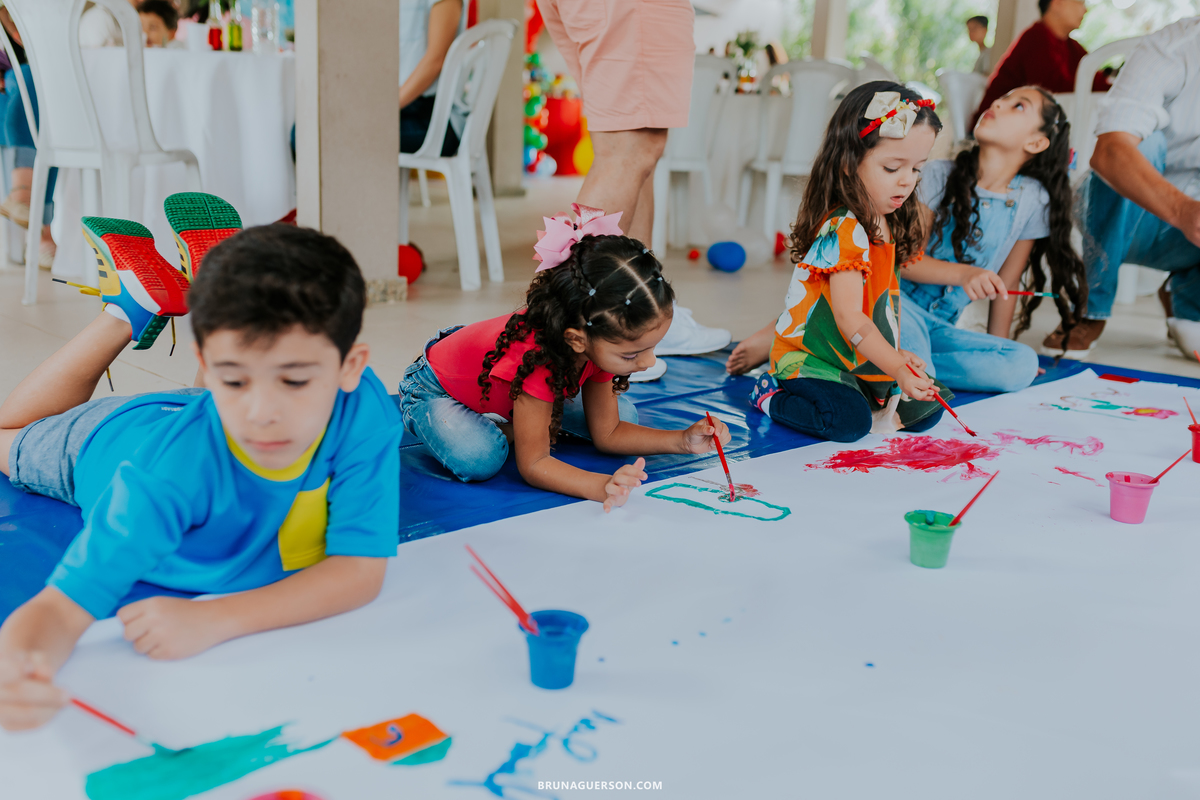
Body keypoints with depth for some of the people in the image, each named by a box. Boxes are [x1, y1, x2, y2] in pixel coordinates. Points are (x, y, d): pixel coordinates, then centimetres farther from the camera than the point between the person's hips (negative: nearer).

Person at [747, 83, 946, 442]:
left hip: (863, 360, 9)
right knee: (850, 421, -28)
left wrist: (896, 356, 3)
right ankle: (771, 398, -4)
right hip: (810, 359, -8)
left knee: (925, 410, -4)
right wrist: (897, 369, -39)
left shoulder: (888, 224, 7)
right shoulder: (844, 231, -23)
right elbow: (849, 318, -30)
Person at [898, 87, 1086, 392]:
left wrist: (997, 349, 16)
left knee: (1022, 364, -22)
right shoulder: (937, 175, -3)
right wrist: (964, 274, -23)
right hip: (897, 307, -4)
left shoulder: (1032, 199, 2)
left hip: (941, 330, 4)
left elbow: (1007, 282, 11)